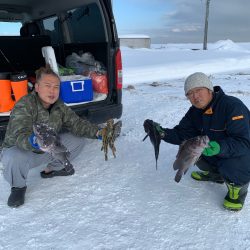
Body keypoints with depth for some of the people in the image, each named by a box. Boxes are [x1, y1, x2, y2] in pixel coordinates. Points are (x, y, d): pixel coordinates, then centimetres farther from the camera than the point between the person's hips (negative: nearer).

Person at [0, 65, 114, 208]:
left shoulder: (60, 107, -7)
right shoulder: (23, 106, -28)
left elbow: (76, 123, -10)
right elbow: (20, 136, -38)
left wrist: (97, 132, -28)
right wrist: (32, 141, -62)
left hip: (47, 149, 6)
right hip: (20, 149, -6)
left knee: (78, 141, -5)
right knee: (14, 159, -40)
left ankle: (52, 169, 17)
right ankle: (18, 186, -3)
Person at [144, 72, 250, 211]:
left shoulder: (233, 106, -27)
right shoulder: (195, 112, -3)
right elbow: (182, 134, -6)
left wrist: (220, 147, -48)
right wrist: (162, 132, -23)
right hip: (216, 156, 8)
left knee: (230, 168, -36)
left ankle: (238, 186, 1)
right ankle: (216, 174, 20)